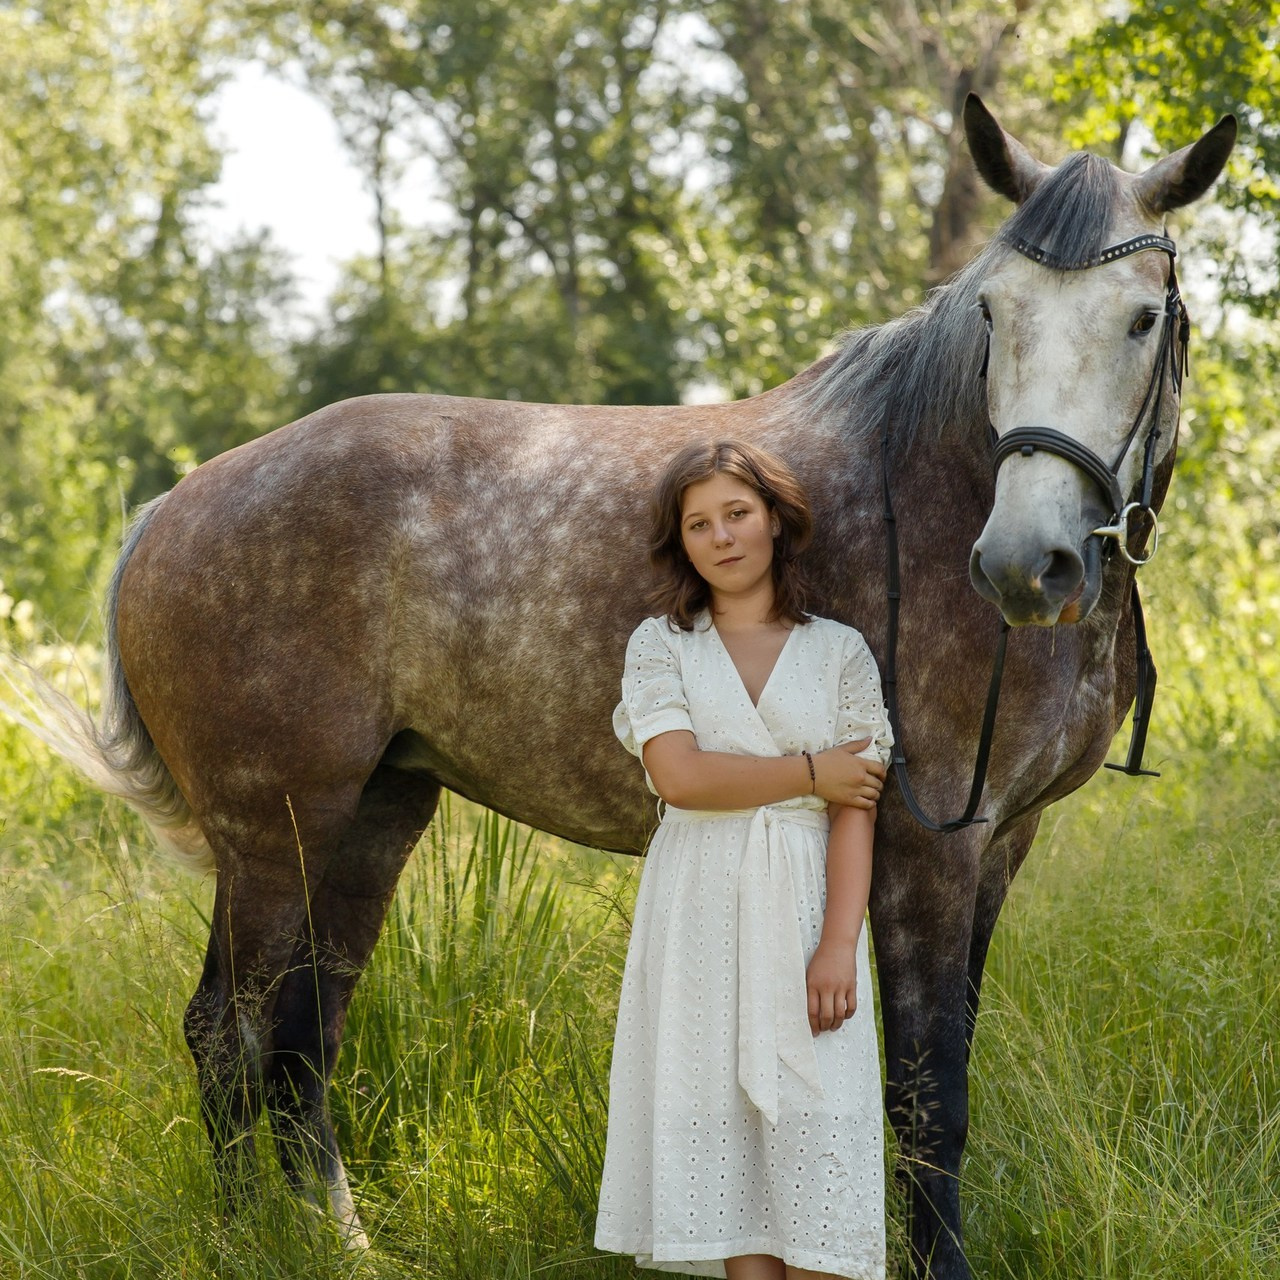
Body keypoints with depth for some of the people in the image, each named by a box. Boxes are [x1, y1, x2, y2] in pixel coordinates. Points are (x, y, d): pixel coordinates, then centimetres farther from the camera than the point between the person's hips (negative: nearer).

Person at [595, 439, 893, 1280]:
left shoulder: (840, 652, 7)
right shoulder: (661, 645, 6)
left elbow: (855, 812, -1)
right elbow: (678, 775, -9)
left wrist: (838, 946, -12)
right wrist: (810, 772, -6)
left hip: (804, 904, 0)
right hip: (699, 910, 0)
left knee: (814, 1117, -6)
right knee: (718, 1118, -1)